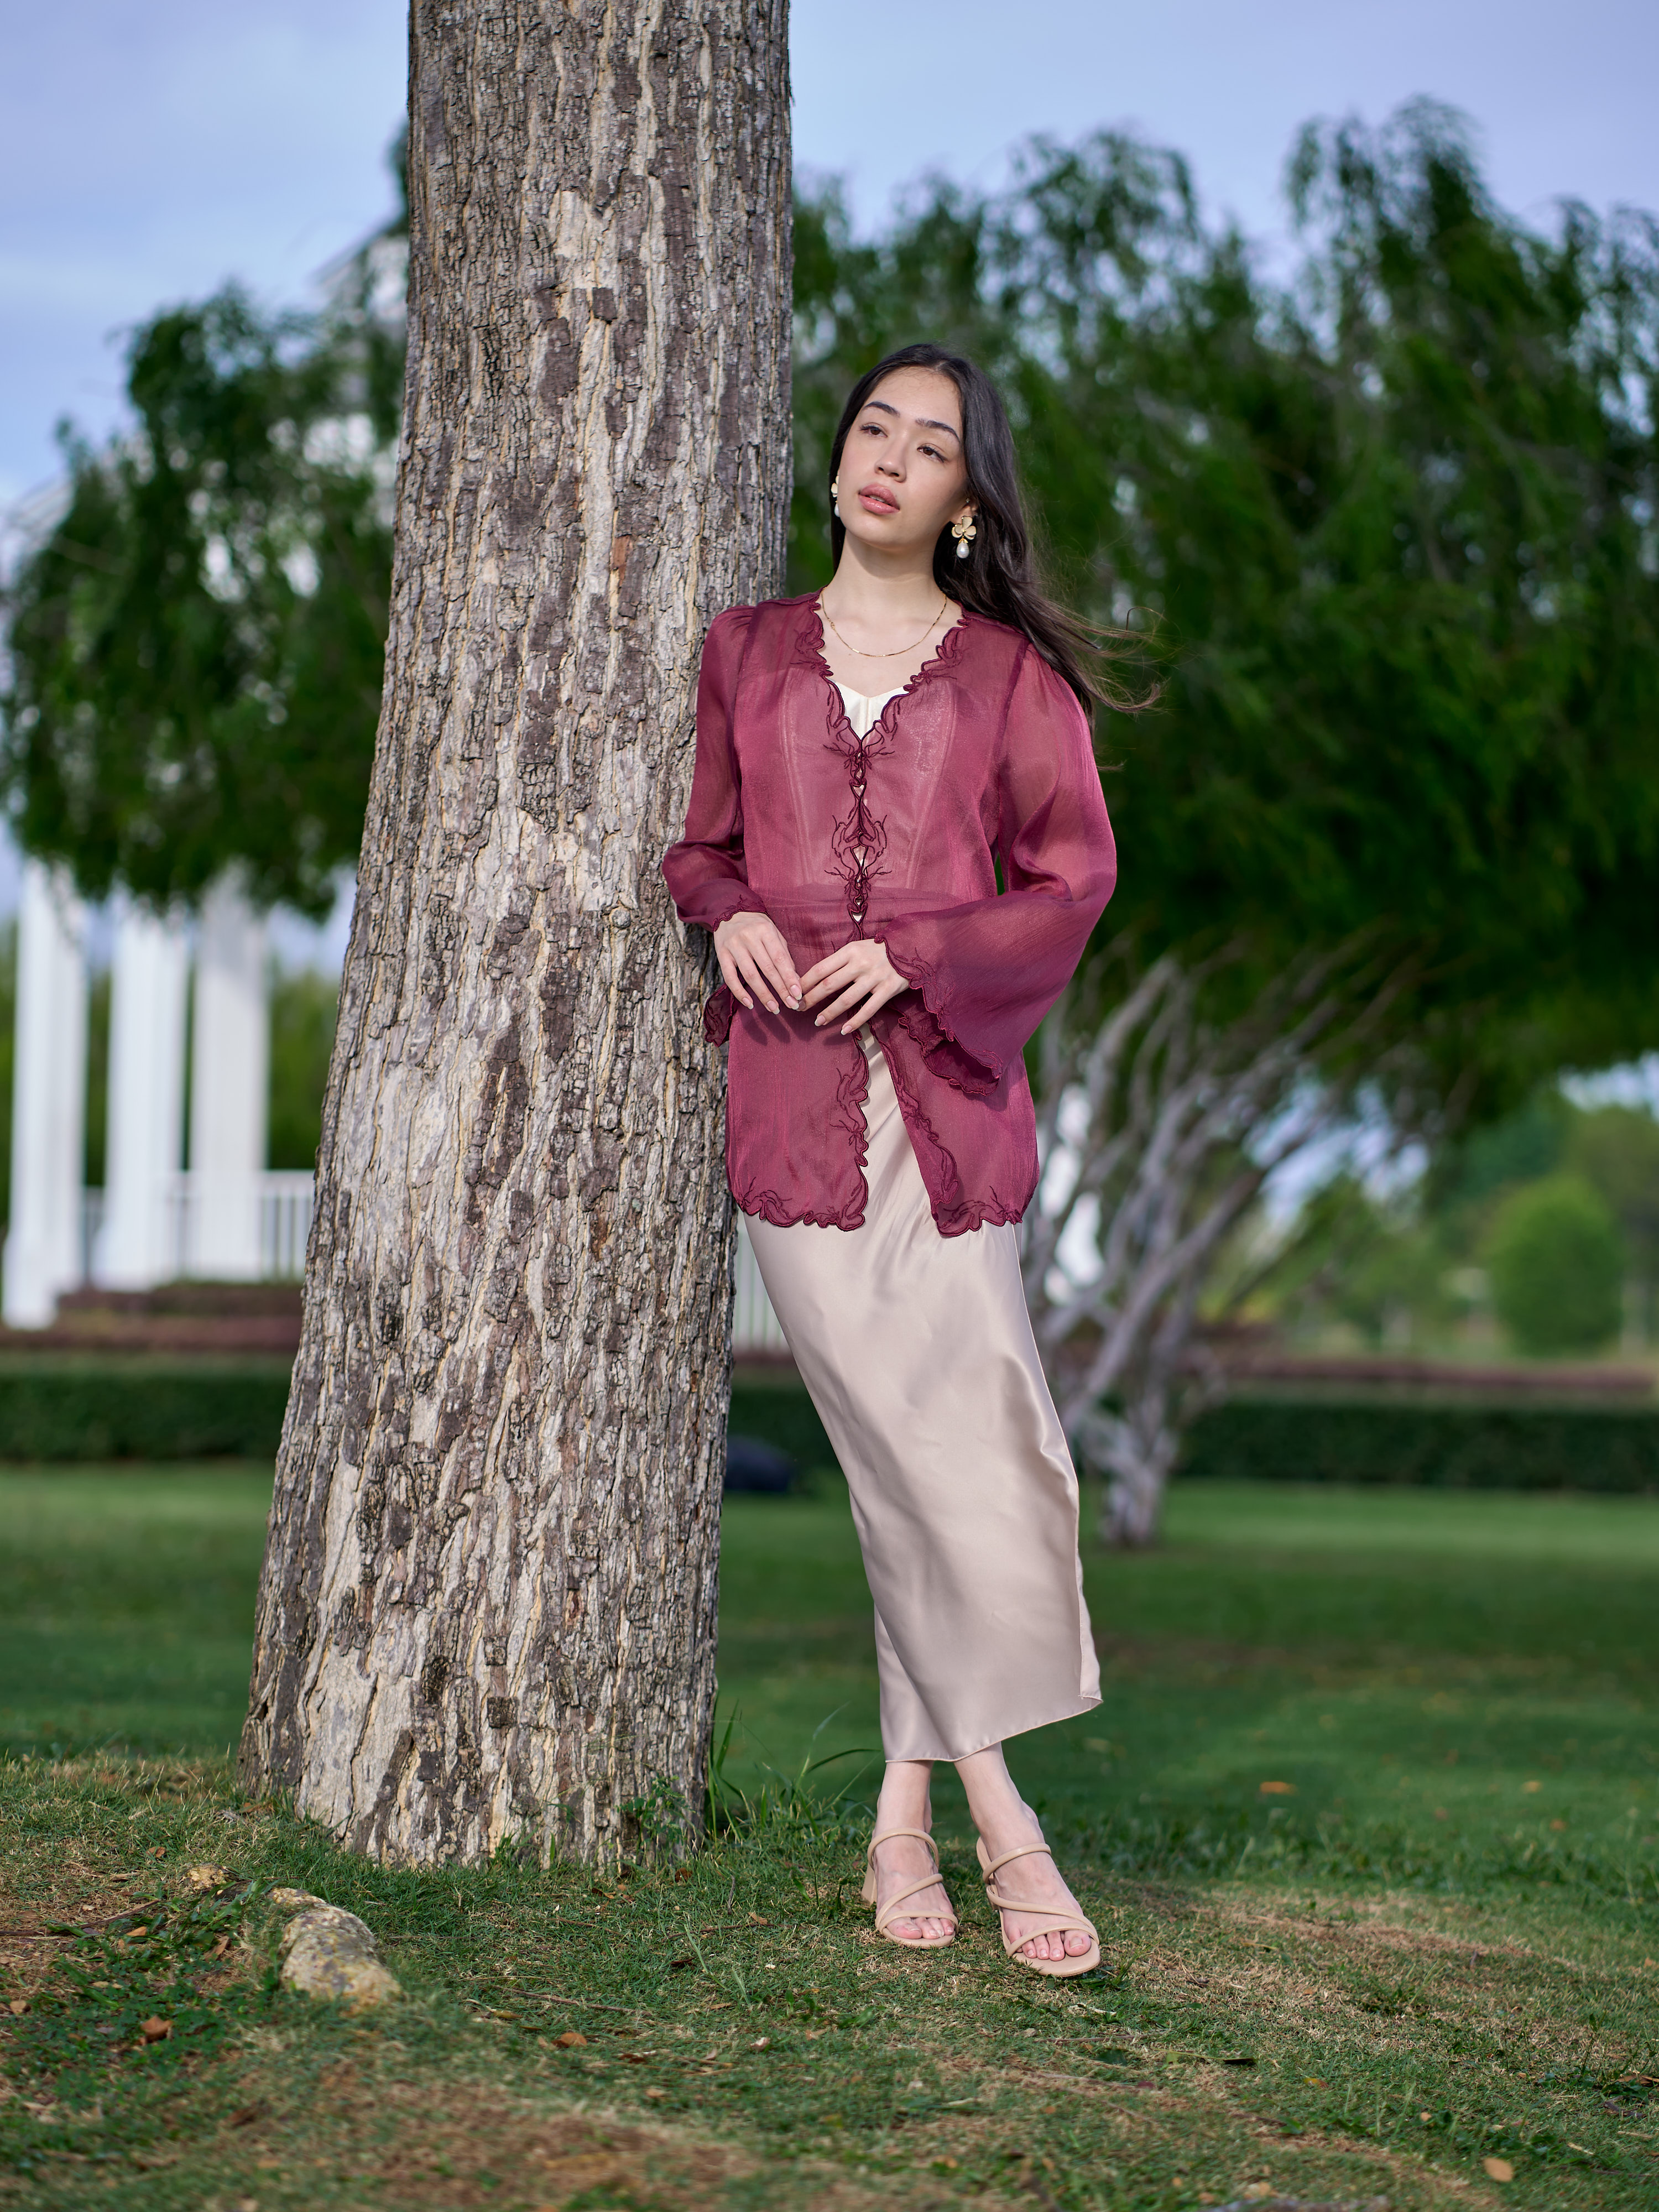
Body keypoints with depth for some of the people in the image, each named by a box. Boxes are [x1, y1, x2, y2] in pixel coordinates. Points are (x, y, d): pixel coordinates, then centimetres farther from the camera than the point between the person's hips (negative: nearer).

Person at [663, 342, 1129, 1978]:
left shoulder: (1011, 672, 9)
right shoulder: (750, 651, 15)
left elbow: (1071, 879, 6)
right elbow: (701, 845, 21)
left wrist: (913, 954, -8)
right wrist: (728, 913, -2)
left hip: (947, 1078, 0)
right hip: (790, 1090, 0)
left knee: (958, 1444, -6)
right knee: (923, 1446, -7)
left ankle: (906, 1811, 5)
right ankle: (998, 1817, -1)